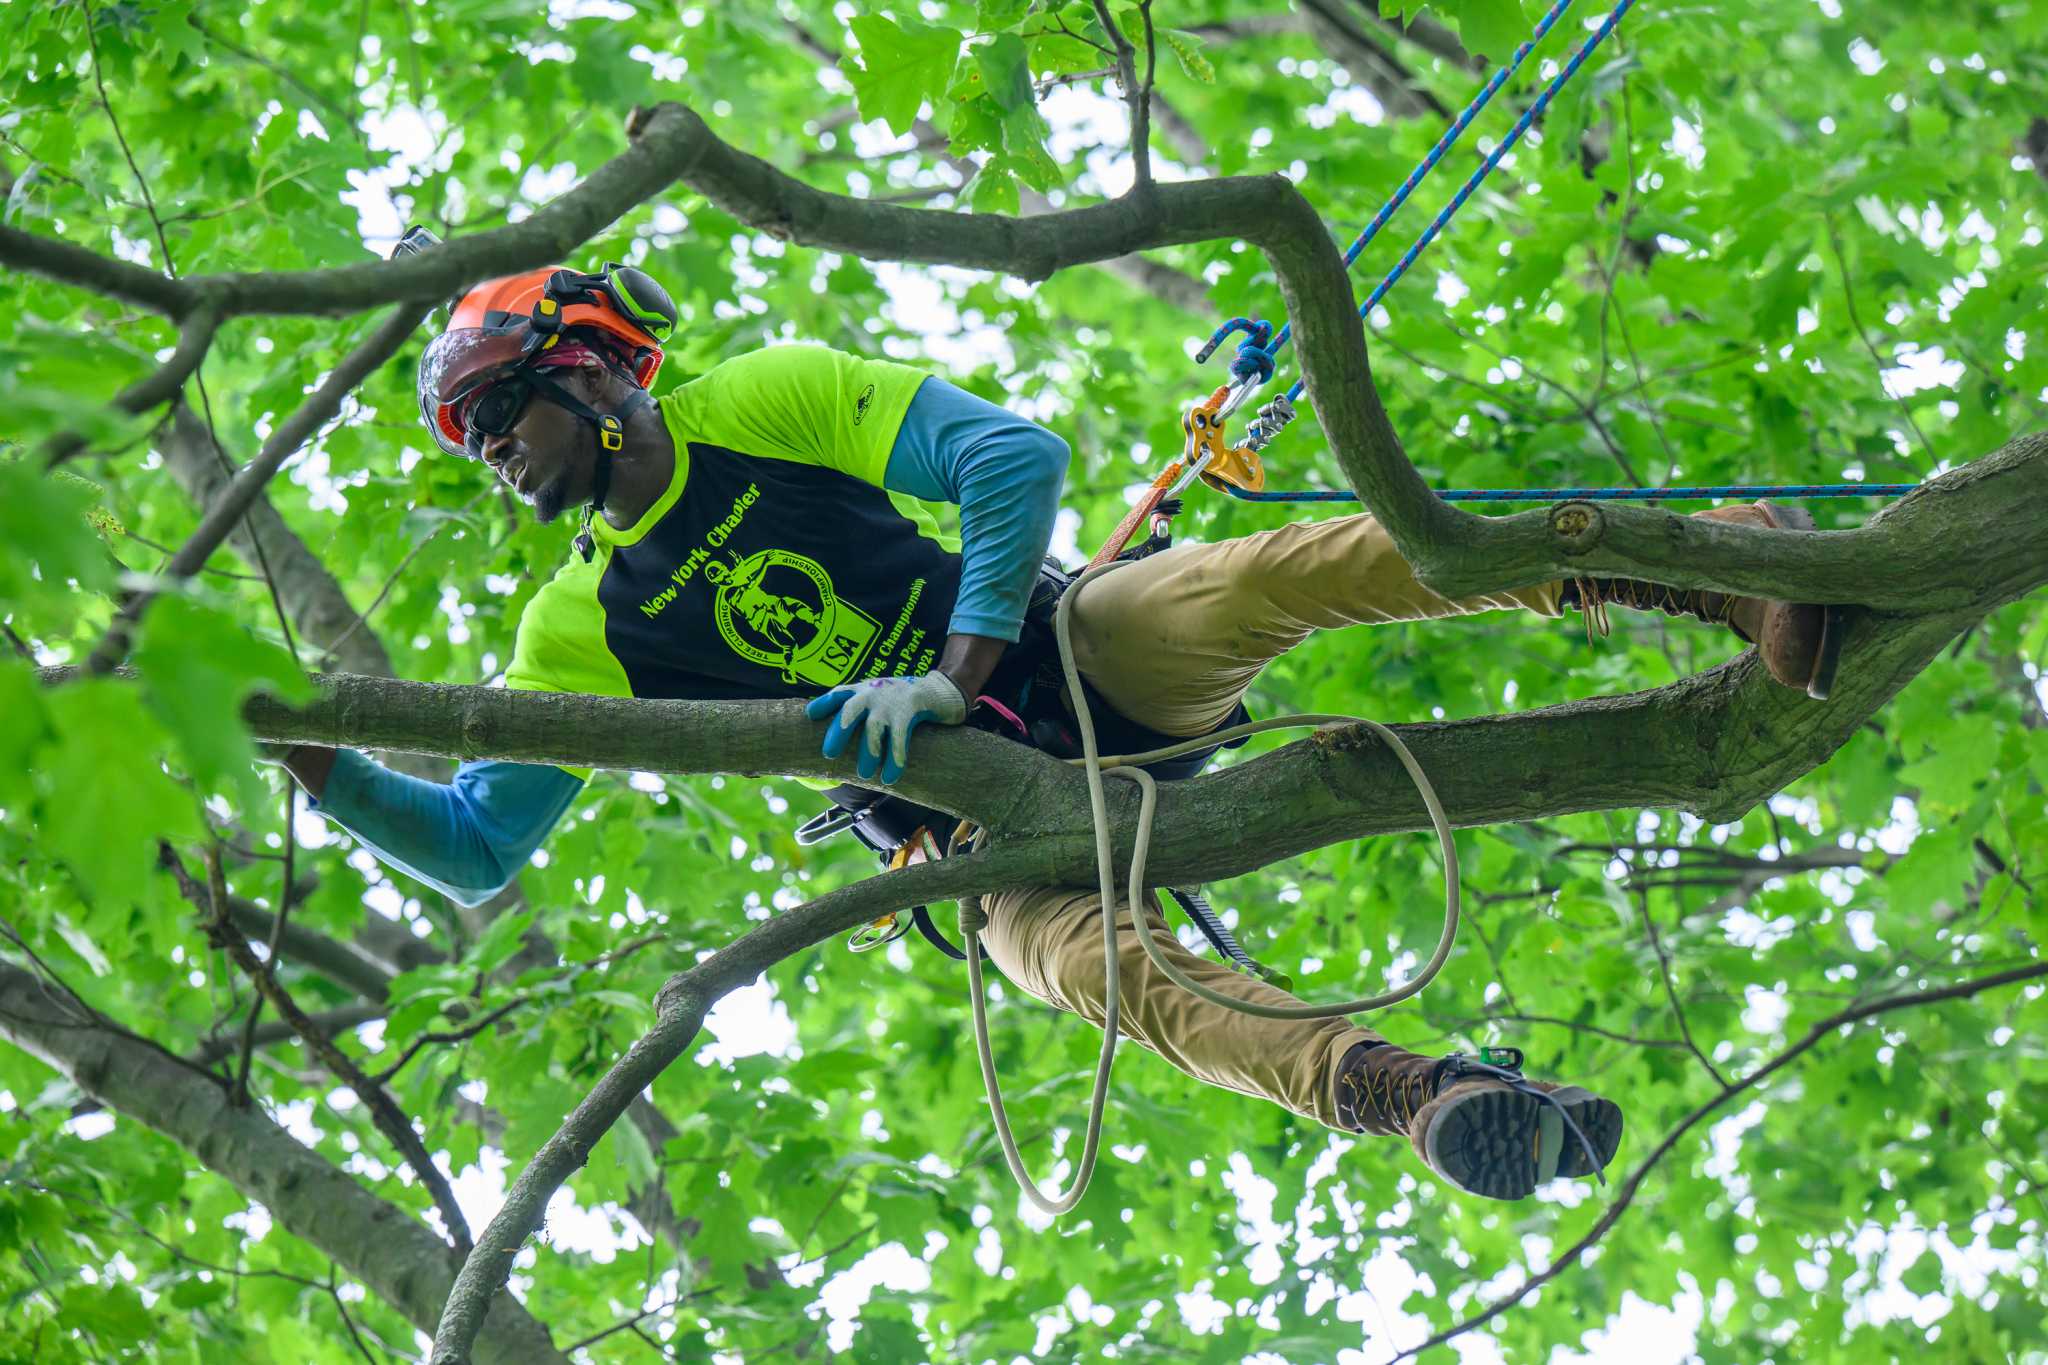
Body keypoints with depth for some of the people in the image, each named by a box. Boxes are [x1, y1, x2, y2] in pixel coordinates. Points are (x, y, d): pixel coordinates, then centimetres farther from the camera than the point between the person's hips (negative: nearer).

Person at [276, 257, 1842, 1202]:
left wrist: (953, 675, -23)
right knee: (1076, 951, -34)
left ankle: (1719, 580, -34)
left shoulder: (765, 401, 0)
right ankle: (1426, 1094, -56)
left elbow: (1015, 456, -11)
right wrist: (320, 766, -12)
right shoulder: (583, 629, 9)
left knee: (1298, 561, -30)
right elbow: (478, 848, 6)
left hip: (1084, 654, -1)